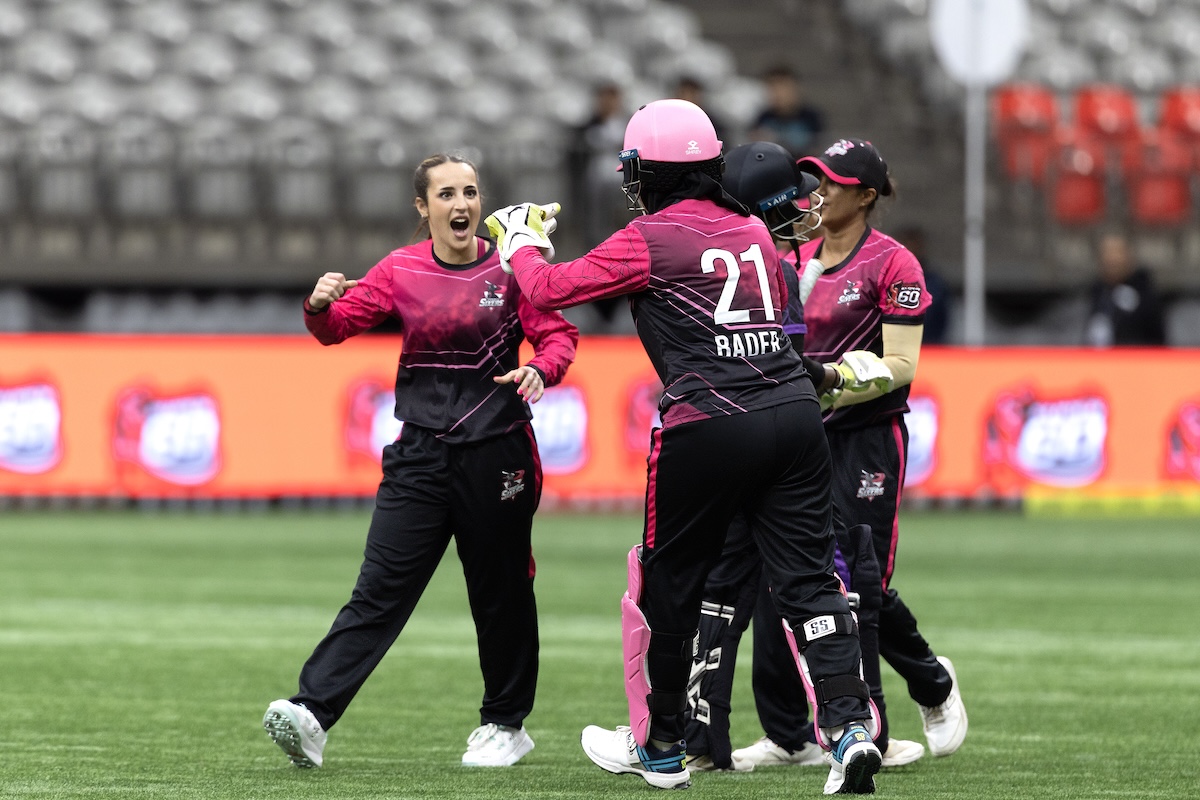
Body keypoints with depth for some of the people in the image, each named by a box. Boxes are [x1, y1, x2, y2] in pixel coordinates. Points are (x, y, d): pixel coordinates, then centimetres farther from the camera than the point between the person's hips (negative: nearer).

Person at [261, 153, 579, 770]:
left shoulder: (509, 268, -1)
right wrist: (320, 307, -25)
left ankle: (505, 724, 26)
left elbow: (559, 334, -2)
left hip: (496, 455, -1)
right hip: (422, 456, 1)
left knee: (500, 592, 9)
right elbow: (339, 325, -2)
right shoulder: (401, 270, 3)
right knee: (381, 587, -8)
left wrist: (541, 369, -24)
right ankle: (311, 714, -17)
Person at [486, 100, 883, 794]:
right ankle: (848, 724, -18)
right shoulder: (754, 233, 16)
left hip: (708, 425, -5)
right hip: (797, 411, 5)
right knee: (809, 577, 1)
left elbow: (549, 289, 0)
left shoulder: (650, 240, -2)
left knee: (666, 582, 12)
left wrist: (521, 242, 21)